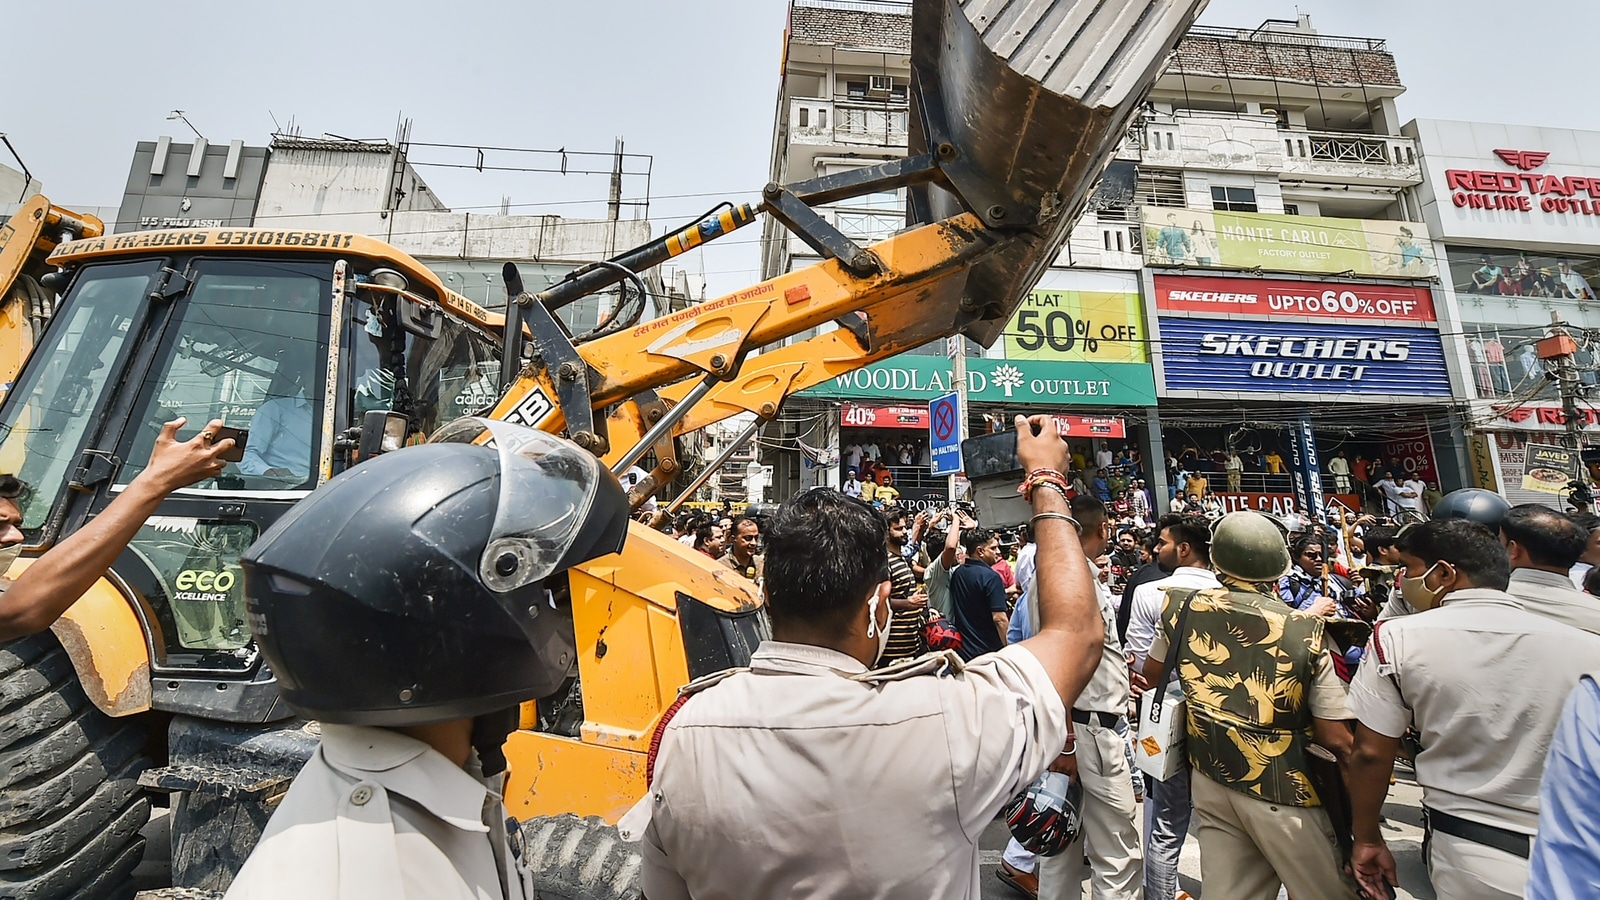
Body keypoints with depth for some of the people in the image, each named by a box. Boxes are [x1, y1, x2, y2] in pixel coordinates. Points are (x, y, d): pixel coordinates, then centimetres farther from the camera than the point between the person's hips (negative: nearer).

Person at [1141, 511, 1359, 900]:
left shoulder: (1185, 607, -9)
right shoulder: (1305, 632, -18)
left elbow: (1151, 674, 8)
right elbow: (1335, 739, -12)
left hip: (1211, 781, 3)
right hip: (1280, 793, -3)